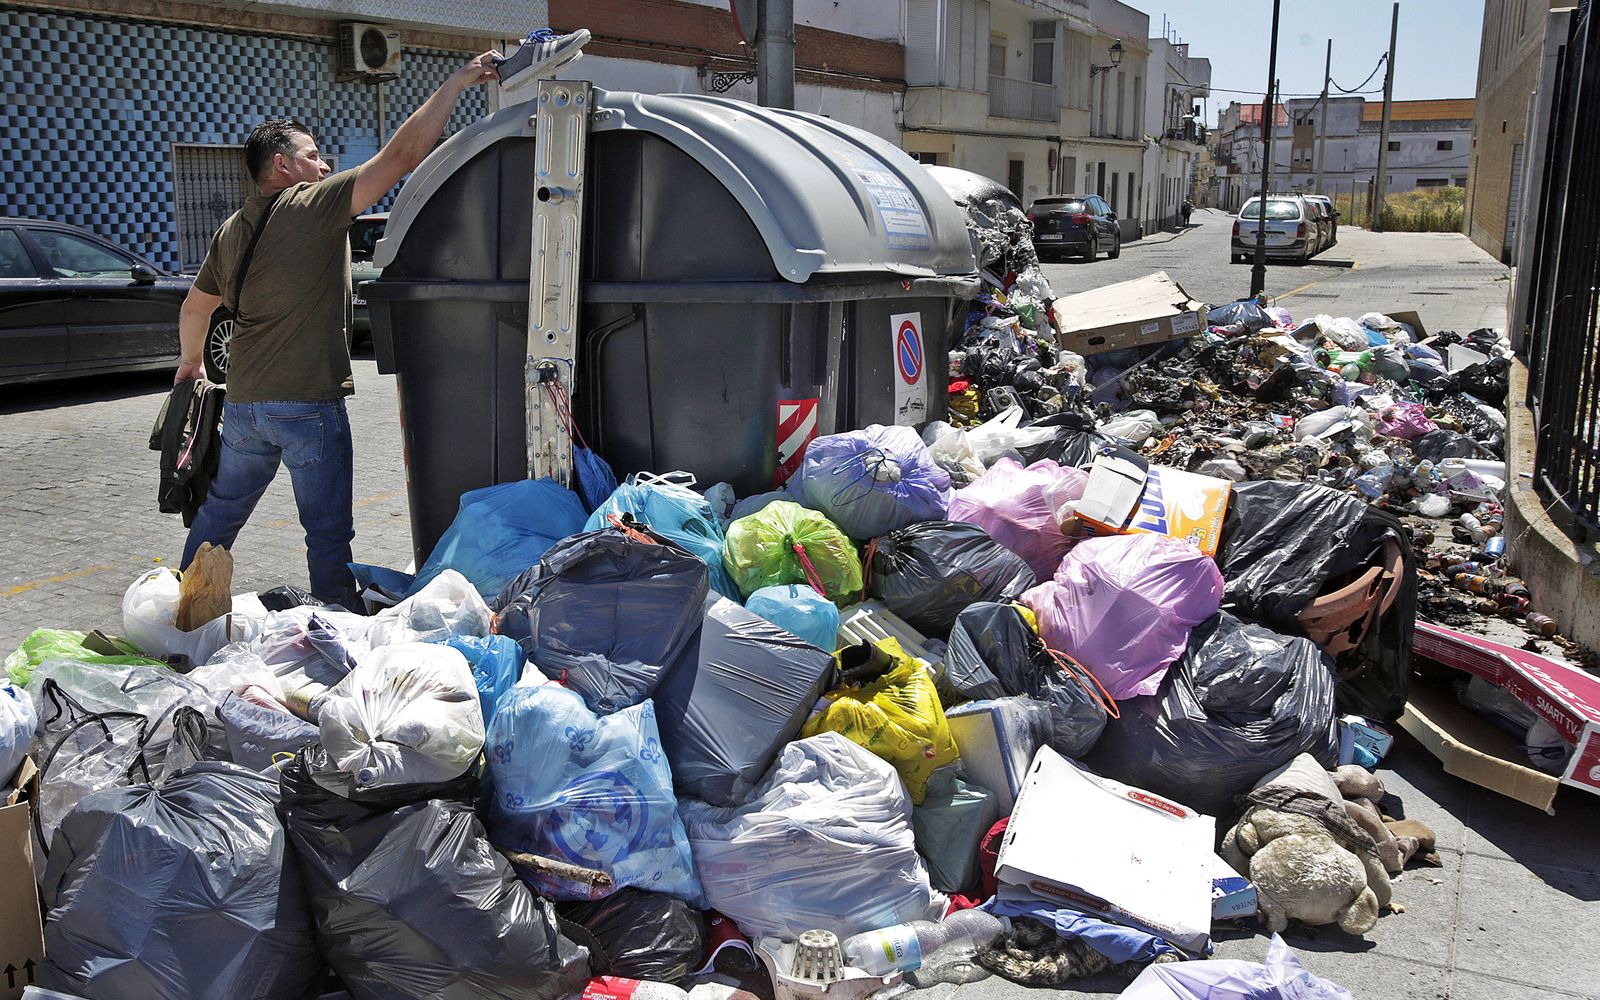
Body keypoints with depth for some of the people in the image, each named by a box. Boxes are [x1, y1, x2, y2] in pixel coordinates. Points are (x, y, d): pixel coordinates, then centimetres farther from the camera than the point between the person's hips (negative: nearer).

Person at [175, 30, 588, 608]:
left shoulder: (231, 231, 12)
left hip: (243, 403, 7)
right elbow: (402, 153, -17)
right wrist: (459, 81, -12)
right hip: (308, 404, -7)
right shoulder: (315, 206, -10)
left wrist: (191, 362, 41)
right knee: (328, 531, 1)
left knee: (219, 513, 22)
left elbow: (194, 307, 22)